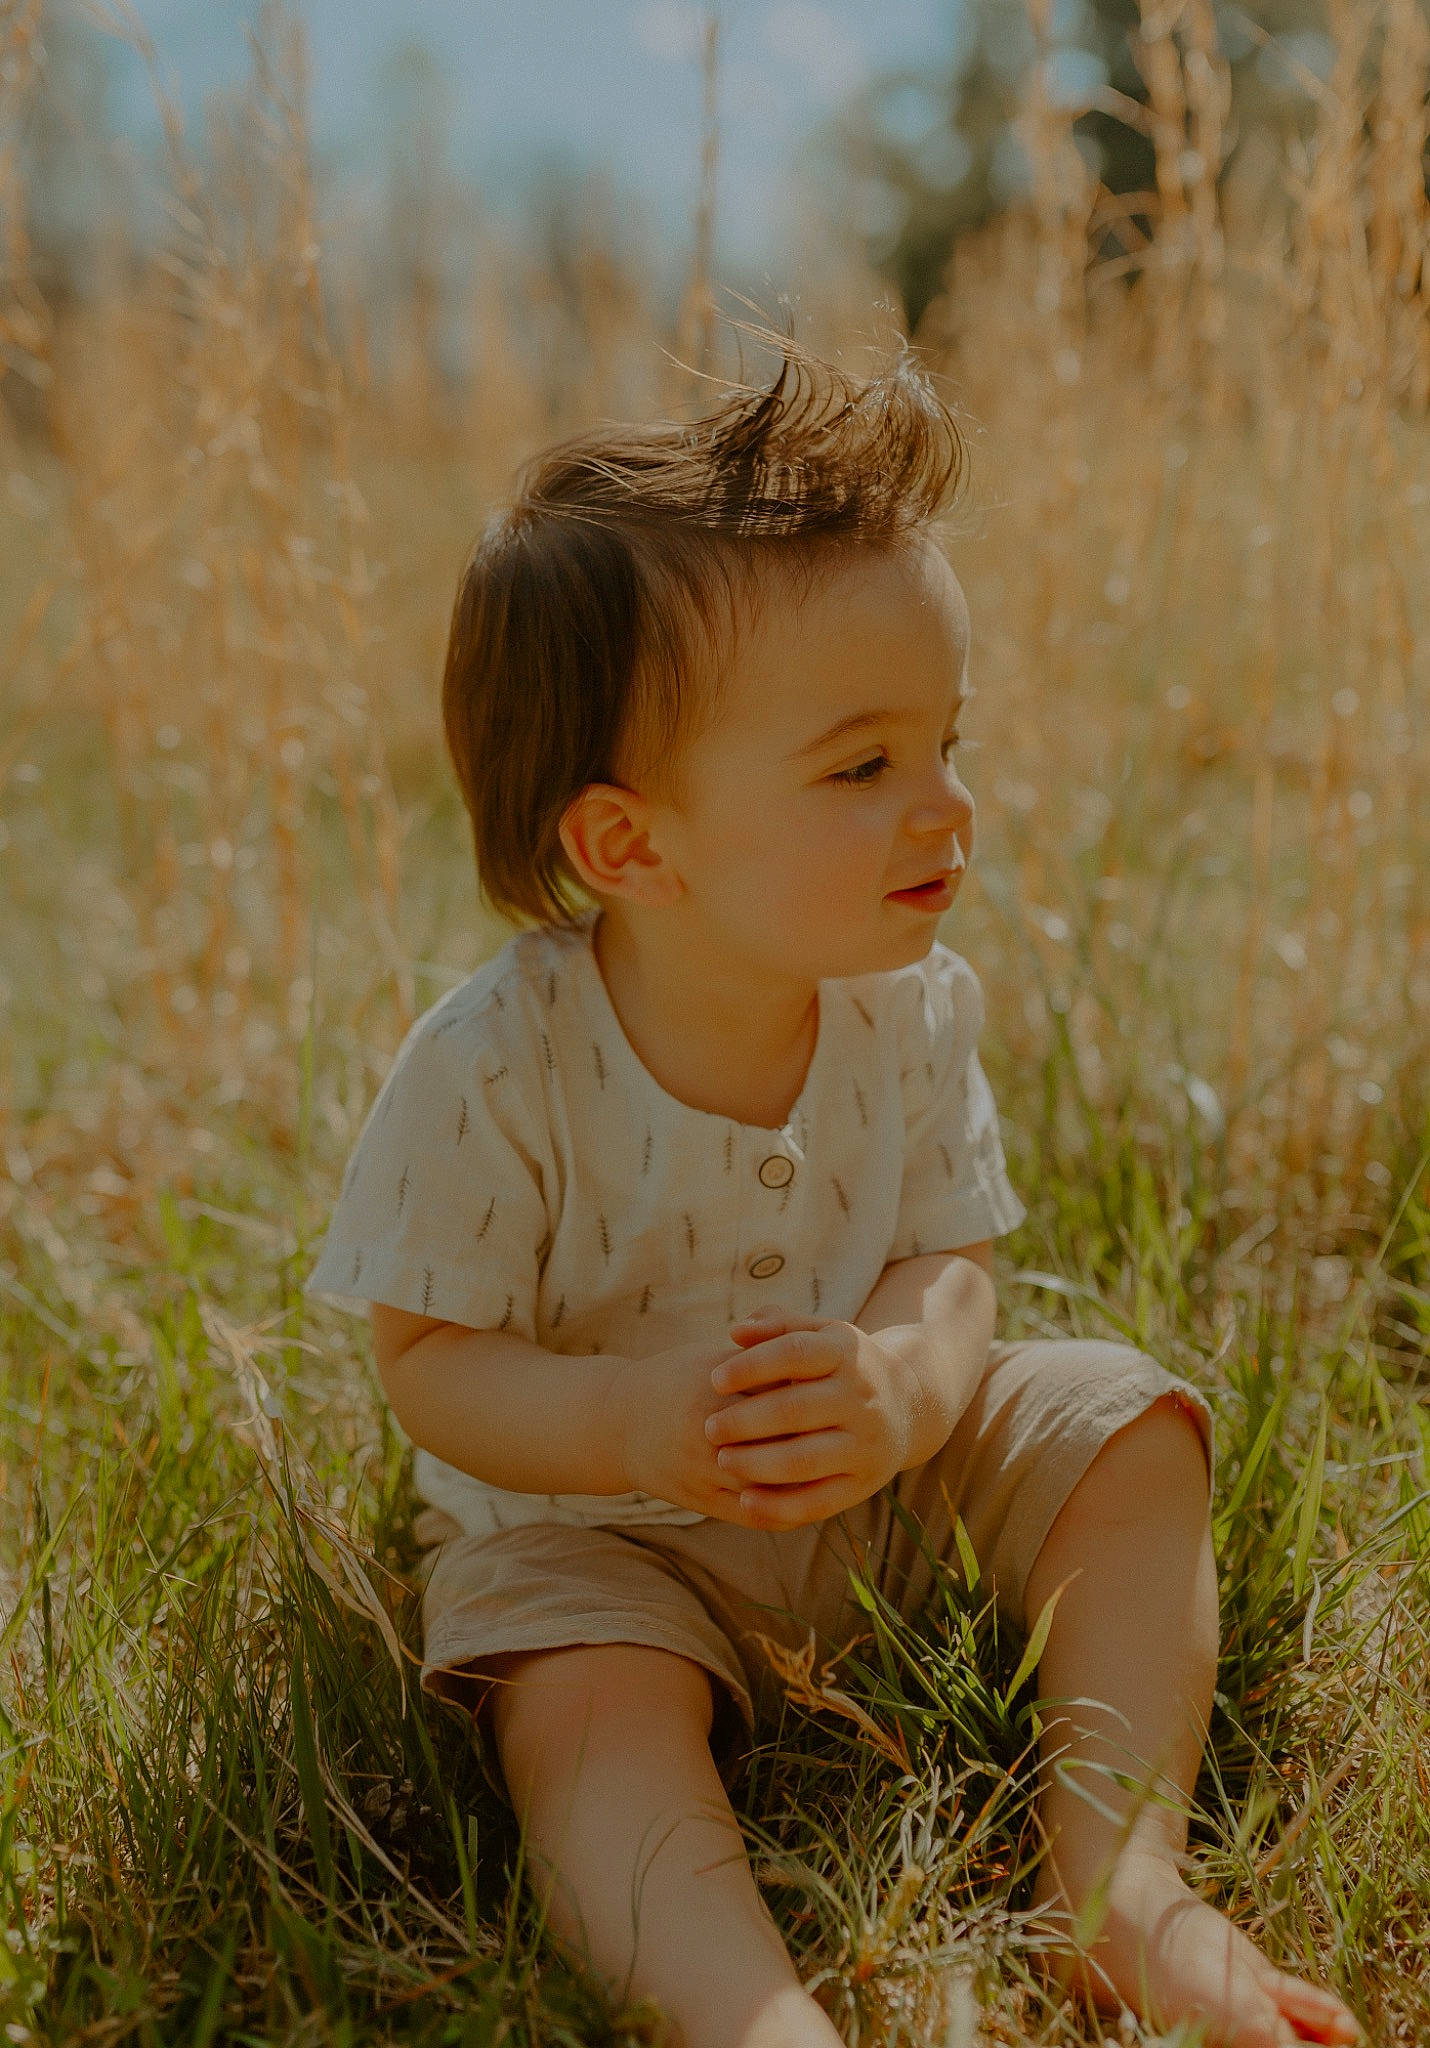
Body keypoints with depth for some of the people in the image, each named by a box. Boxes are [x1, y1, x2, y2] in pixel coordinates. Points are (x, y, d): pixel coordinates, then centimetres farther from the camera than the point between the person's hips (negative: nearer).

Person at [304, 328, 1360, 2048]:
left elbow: (949, 1264, -9)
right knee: (587, 1704, -32)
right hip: (585, 1522, -4)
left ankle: (1115, 1860, -8)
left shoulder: (908, 1008, -12)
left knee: (1130, 1422, -8)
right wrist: (628, 1420, -38)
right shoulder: (494, 1068, -26)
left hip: (887, 1482, 5)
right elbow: (429, 1359, -18)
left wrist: (905, 1382, -33)